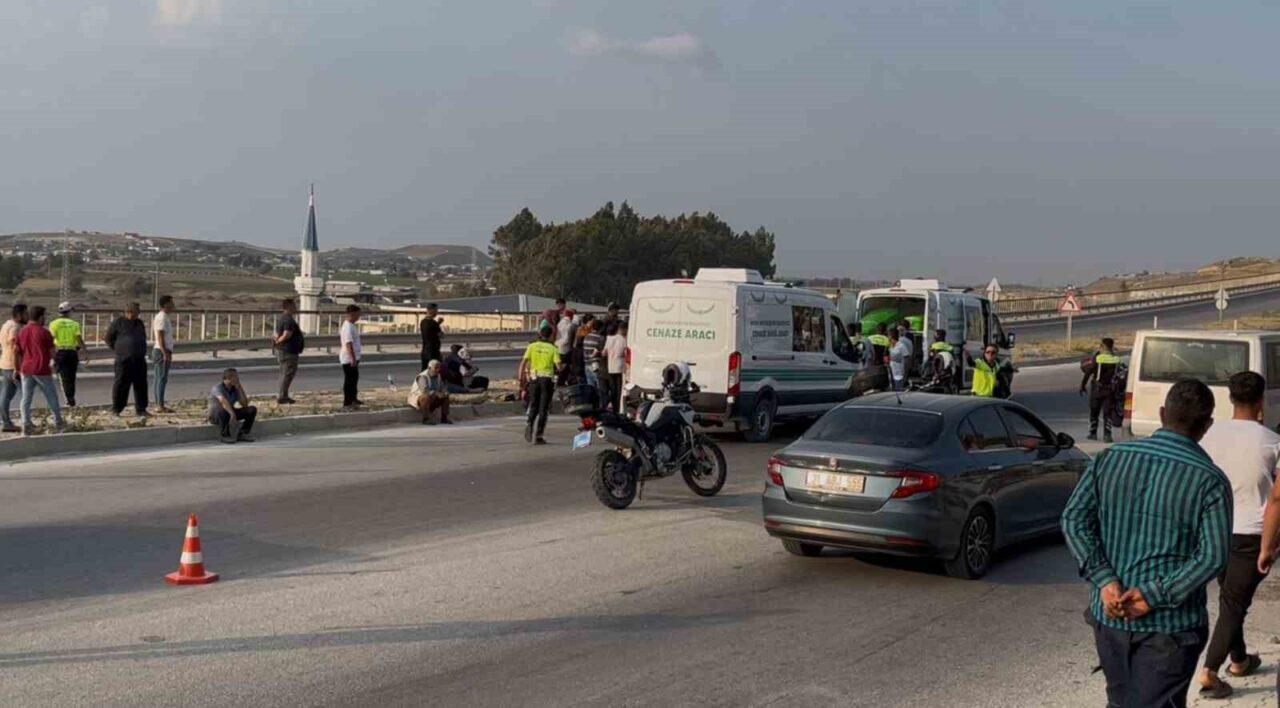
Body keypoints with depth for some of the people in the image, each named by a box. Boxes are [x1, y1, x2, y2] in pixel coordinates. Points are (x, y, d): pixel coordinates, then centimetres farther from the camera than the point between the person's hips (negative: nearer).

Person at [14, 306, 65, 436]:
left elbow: (15, 350, 4)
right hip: (42, 370, -4)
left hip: (26, 370, 4)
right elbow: (52, 352, -7)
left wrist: (18, 368, 11)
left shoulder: (22, 331, 5)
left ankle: (25, 425, -6)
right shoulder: (44, 332, -11)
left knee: (26, 398, 6)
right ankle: (58, 423, 22)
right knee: (52, 396, 11)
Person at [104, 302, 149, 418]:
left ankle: (141, 409, 9)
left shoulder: (140, 323, 18)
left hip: (139, 360, 5)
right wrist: (117, 350, 4)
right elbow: (108, 338, 5)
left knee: (141, 385, 3)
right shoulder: (119, 322, 1)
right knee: (121, 384, -3)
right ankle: (116, 409, 6)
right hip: (124, 360, -5)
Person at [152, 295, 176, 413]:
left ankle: (158, 404, 13)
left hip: (160, 351, 10)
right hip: (162, 351, -10)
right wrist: (166, 354, -23)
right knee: (162, 379, -10)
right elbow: (160, 337, -21)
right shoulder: (162, 318, -15)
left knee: (158, 378, 10)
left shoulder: (160, 317, 16)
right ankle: (160, 406, -11)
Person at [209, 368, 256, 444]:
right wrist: (232, 413, -52)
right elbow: (223, 401, -40)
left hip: (230, 413, 7)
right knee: (223, 411, -42)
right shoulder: (218, 387, -21)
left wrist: (239, 388, -14)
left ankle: (243, 434, -6)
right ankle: (225, 435, -22)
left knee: (252, 409, -7)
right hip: (216, 415, -7)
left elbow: (245, 404, -10)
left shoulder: (235, 389, -1)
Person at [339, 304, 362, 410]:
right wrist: (353, 359, -29)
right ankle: (347, 404, 1)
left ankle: (353, 399, 34)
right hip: (349, 359, -10)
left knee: (354, 378, 21)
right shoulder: (348, 327, -22)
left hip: (353, 358, 10)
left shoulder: (352, 326, 11)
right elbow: (348, 344, -27)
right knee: (349, 380, -4)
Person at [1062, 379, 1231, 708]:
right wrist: (1154, 595, -16)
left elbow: (1073, 519, -6)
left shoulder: (1109, 459, 0)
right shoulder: (1211, 481, -9)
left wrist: (1104, 581, -11)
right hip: (1170, 625, -4)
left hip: (1108, 615, 4)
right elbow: (1213, 556, -17)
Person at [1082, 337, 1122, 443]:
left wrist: (1083, 385, 1)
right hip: (1110, 389, 1)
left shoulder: (1097, 357, -10)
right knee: (1108, 413, 6)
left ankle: (1093, 433, 18)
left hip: (1097, 388, -1)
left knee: (1094, 411, 12)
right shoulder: (1116, 359, -3)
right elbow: (1117, 374, 4)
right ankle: (1107, 435, -2)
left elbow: (1088, 372, -7)